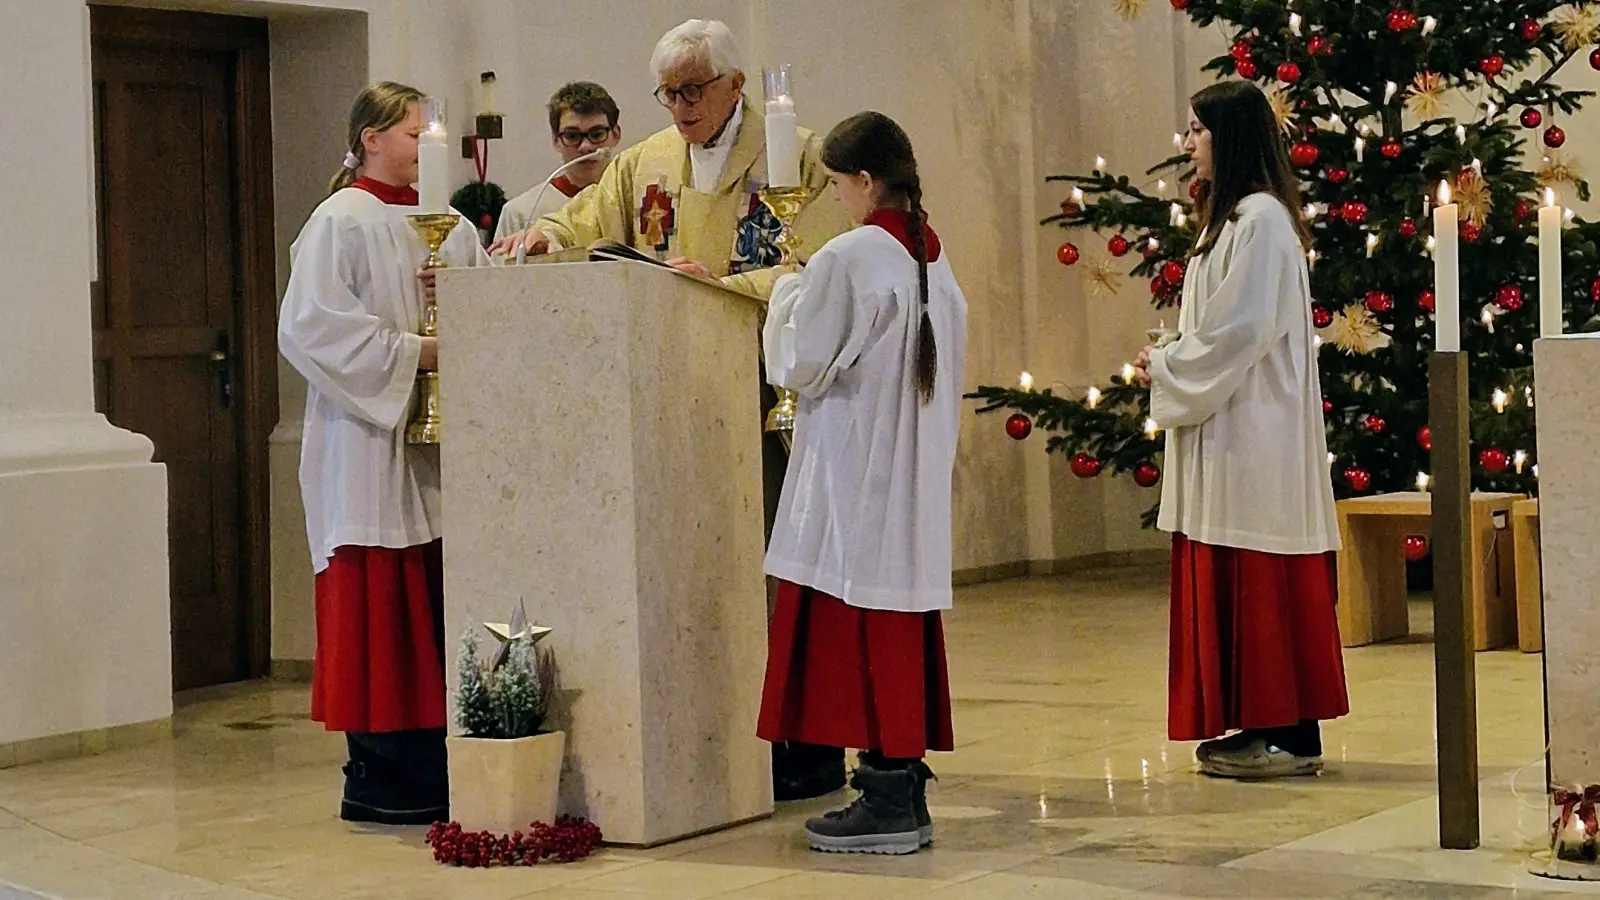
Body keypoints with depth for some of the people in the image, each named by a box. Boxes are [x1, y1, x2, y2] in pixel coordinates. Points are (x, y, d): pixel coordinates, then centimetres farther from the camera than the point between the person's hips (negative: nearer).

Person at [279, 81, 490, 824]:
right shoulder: (340, 222, -4)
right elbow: (312, 326, -14)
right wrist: (411, 351, -17)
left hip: (443, 440, 7)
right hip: (371, 444, -6)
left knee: (441, 605, 5)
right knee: (379, 608, -5)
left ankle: (438, 768, 10)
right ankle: (378, 779, 0)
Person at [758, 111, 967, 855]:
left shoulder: (848, 259, -16)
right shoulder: (934, 260, 8)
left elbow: (799, 366, -12)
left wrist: (788, 294, 4)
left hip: (855, 476, -8)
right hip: (917, 476, 8)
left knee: (858, 627, -3)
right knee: (904, 625, 11)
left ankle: (885, 802, -2)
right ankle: (907, 789, 15)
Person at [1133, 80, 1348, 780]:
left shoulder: (1260, 218, -14)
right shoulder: (1231, 216, 17)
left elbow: (1241, 330, -19)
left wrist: (1166, 368, -8)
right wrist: (1170, 364, 5)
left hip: (1256, 433, -10)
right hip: (1227, 427, 10)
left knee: (1263, 586, -6)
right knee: (1233, 585, 10)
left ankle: (1289, 735, -2)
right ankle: (1258, 724, 15)